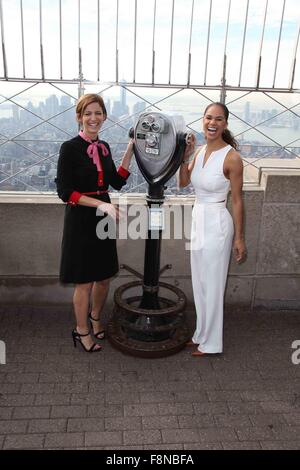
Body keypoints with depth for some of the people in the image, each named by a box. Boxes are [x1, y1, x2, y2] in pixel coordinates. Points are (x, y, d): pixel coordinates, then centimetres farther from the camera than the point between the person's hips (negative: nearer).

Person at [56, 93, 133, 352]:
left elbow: (117, 182, 9)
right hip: (80, 220, -6)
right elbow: (65, 191, -15)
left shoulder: (104, 147, 8)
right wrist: (100, 204, -22)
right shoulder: (70, 148, -11)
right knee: (85, 281, 4)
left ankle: (95, 318, 40)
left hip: (103, 218, 6)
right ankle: (82, 331, 25)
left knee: (104, 277, 15)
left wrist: (130, 151, 3)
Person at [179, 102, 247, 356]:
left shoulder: (231, 157, -15)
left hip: (217, 223, -7)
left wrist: (239, 237, -10)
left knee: (212, 285, 6)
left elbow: (237, 200, -12)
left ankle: (211, 342, 24)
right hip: (198, 220, 7)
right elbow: (183, 182, 8)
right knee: (200, 283, 17)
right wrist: (185, 157, -5)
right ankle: (201, 334, 35)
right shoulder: (200, 151, 5)